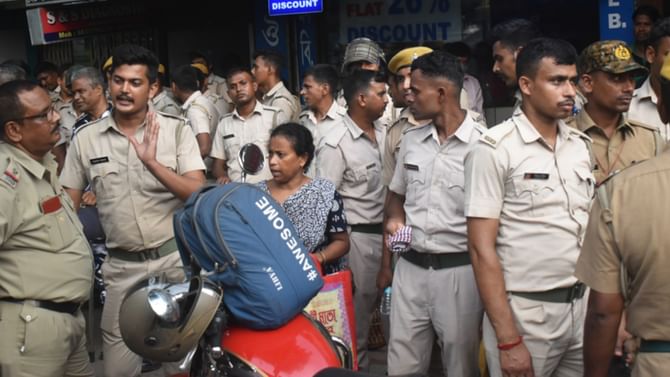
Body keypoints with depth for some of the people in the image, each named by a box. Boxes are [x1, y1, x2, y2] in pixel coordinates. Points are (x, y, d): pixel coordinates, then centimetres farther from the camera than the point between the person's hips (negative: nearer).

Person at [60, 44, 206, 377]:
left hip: (177, 257, -1)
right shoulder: (85, 138, 1)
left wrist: (153, 163, -26)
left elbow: (198, 193, -12)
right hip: (122, 266, 2)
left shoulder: (176, 129, -4)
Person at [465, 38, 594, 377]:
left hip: (584, 307, 6)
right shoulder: (494, 150, -11)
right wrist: (508, 339, -17)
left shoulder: (581, 145, 7)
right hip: (525, 313, -5)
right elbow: (482, 248, -14)